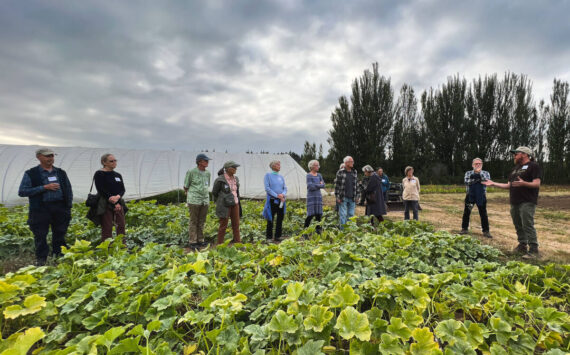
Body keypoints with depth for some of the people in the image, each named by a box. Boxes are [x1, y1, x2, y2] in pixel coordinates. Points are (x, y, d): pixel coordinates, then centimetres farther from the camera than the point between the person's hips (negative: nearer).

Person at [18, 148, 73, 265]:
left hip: (60, 208, 3)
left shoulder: (61, 172, 10)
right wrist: (44, 187, -16)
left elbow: (68, 190, 15)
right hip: (41, 210, -3)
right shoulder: (31, 174, 0)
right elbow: (22, 192, -7)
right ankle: (41, 260, 18)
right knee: (40, 236, 4)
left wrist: (69, 207, 8)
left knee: (59, 234, 9)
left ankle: (59, 258, 21)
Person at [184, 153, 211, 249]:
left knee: (201, 222, 10)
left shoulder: (207, 173, 8)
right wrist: (190, 198, 9)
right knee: (193, 222, 4)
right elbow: (186, 187, 2)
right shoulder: (191, 172, -7)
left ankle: (200, 240, 21)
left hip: (205, 201, 5)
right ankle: (193, 242, 12)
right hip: (194, 201, -5)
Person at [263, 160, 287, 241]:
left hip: (281, 201, 5)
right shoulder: (268, 175, 0)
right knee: (270, 220, 0)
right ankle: (269, 237, 11)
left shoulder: (281, 177, 14)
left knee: (280, 219, 8)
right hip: (272, 200, -5)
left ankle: (278, 237, 19)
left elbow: (285, 188, 11)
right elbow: (267, 188, -9)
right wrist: (276, 195, -15)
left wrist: (283, 194, -11)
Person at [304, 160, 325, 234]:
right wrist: (319, 185, -5)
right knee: (311, 214, -6)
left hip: (318, 196, 6)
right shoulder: (309, 176, -6)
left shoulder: (319, 175, 13)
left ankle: (318, 230, 16)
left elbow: (323, 185, 5)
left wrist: (316, 186, -10)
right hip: (311, 197, -6)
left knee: (319, 214, 6)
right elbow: (311, 187, -16)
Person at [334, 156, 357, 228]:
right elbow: (336, 185, -6)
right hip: (343, 198, -5)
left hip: (352, 198, 5)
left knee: (351, 214, 9)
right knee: (343, 215, -3)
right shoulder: (340, 172, -6)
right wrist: (337, 197, -10)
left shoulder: (354, 172, 10)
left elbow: (356, 185, 15)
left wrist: (356, 196, 12)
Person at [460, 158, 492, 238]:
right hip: (470, 196, 1)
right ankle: (464, 229, 16)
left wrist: (480, 173, -18)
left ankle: (486, 231, 13)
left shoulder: (486, 173, 5)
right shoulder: (468, 173, 5)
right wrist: (476, 179, -22)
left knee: (483, 214, 4)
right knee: (466, 213, 5)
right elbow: (466, 182, -12)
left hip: (481, 197, 0)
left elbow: (487, 181, -15)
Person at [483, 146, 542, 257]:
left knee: (528, 225, -10)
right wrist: (493, 183, 16)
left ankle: (534, 249, -4)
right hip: (514, 202, 8)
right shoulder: (516, 168, 22)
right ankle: (522, 246, 18)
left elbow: (537, 184, -14)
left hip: (527, 202, -8)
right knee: (518, 225, 10)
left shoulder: (533, 166, -3)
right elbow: (509, 185, 23)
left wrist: (524, 183, -32)